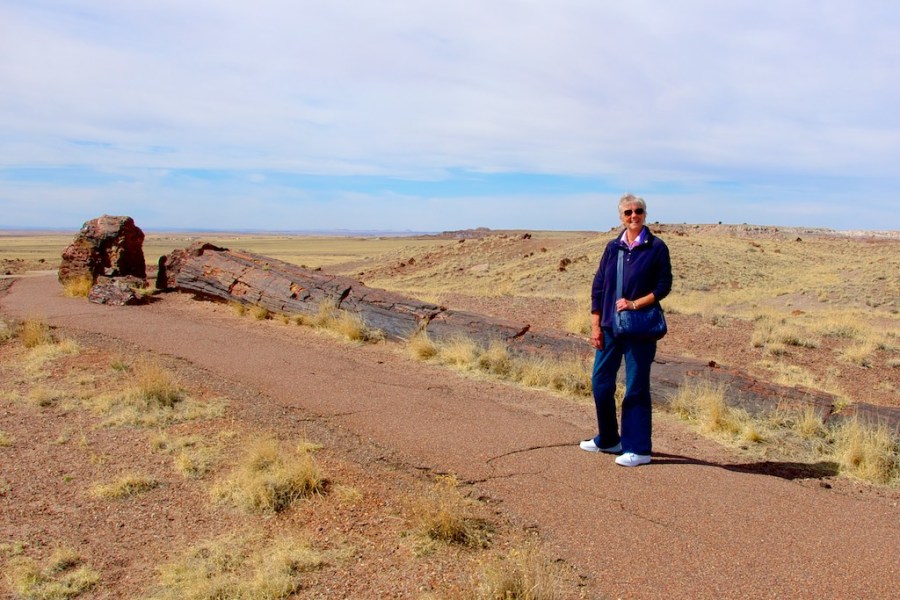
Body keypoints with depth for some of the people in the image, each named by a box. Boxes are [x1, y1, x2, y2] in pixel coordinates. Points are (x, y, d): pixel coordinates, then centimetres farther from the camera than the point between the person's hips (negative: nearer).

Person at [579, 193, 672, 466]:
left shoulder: (656, 248, -4)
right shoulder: (613, 247, 7)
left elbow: (664, 286, -5)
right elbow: (598, 287, 7)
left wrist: (634, 304, -17)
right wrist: (596, 326, 2)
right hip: (610, 326, 5)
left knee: (636, 387, 1)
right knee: (601, 381, 9)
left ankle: (639, 449, 12)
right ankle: (608, 440, 28)